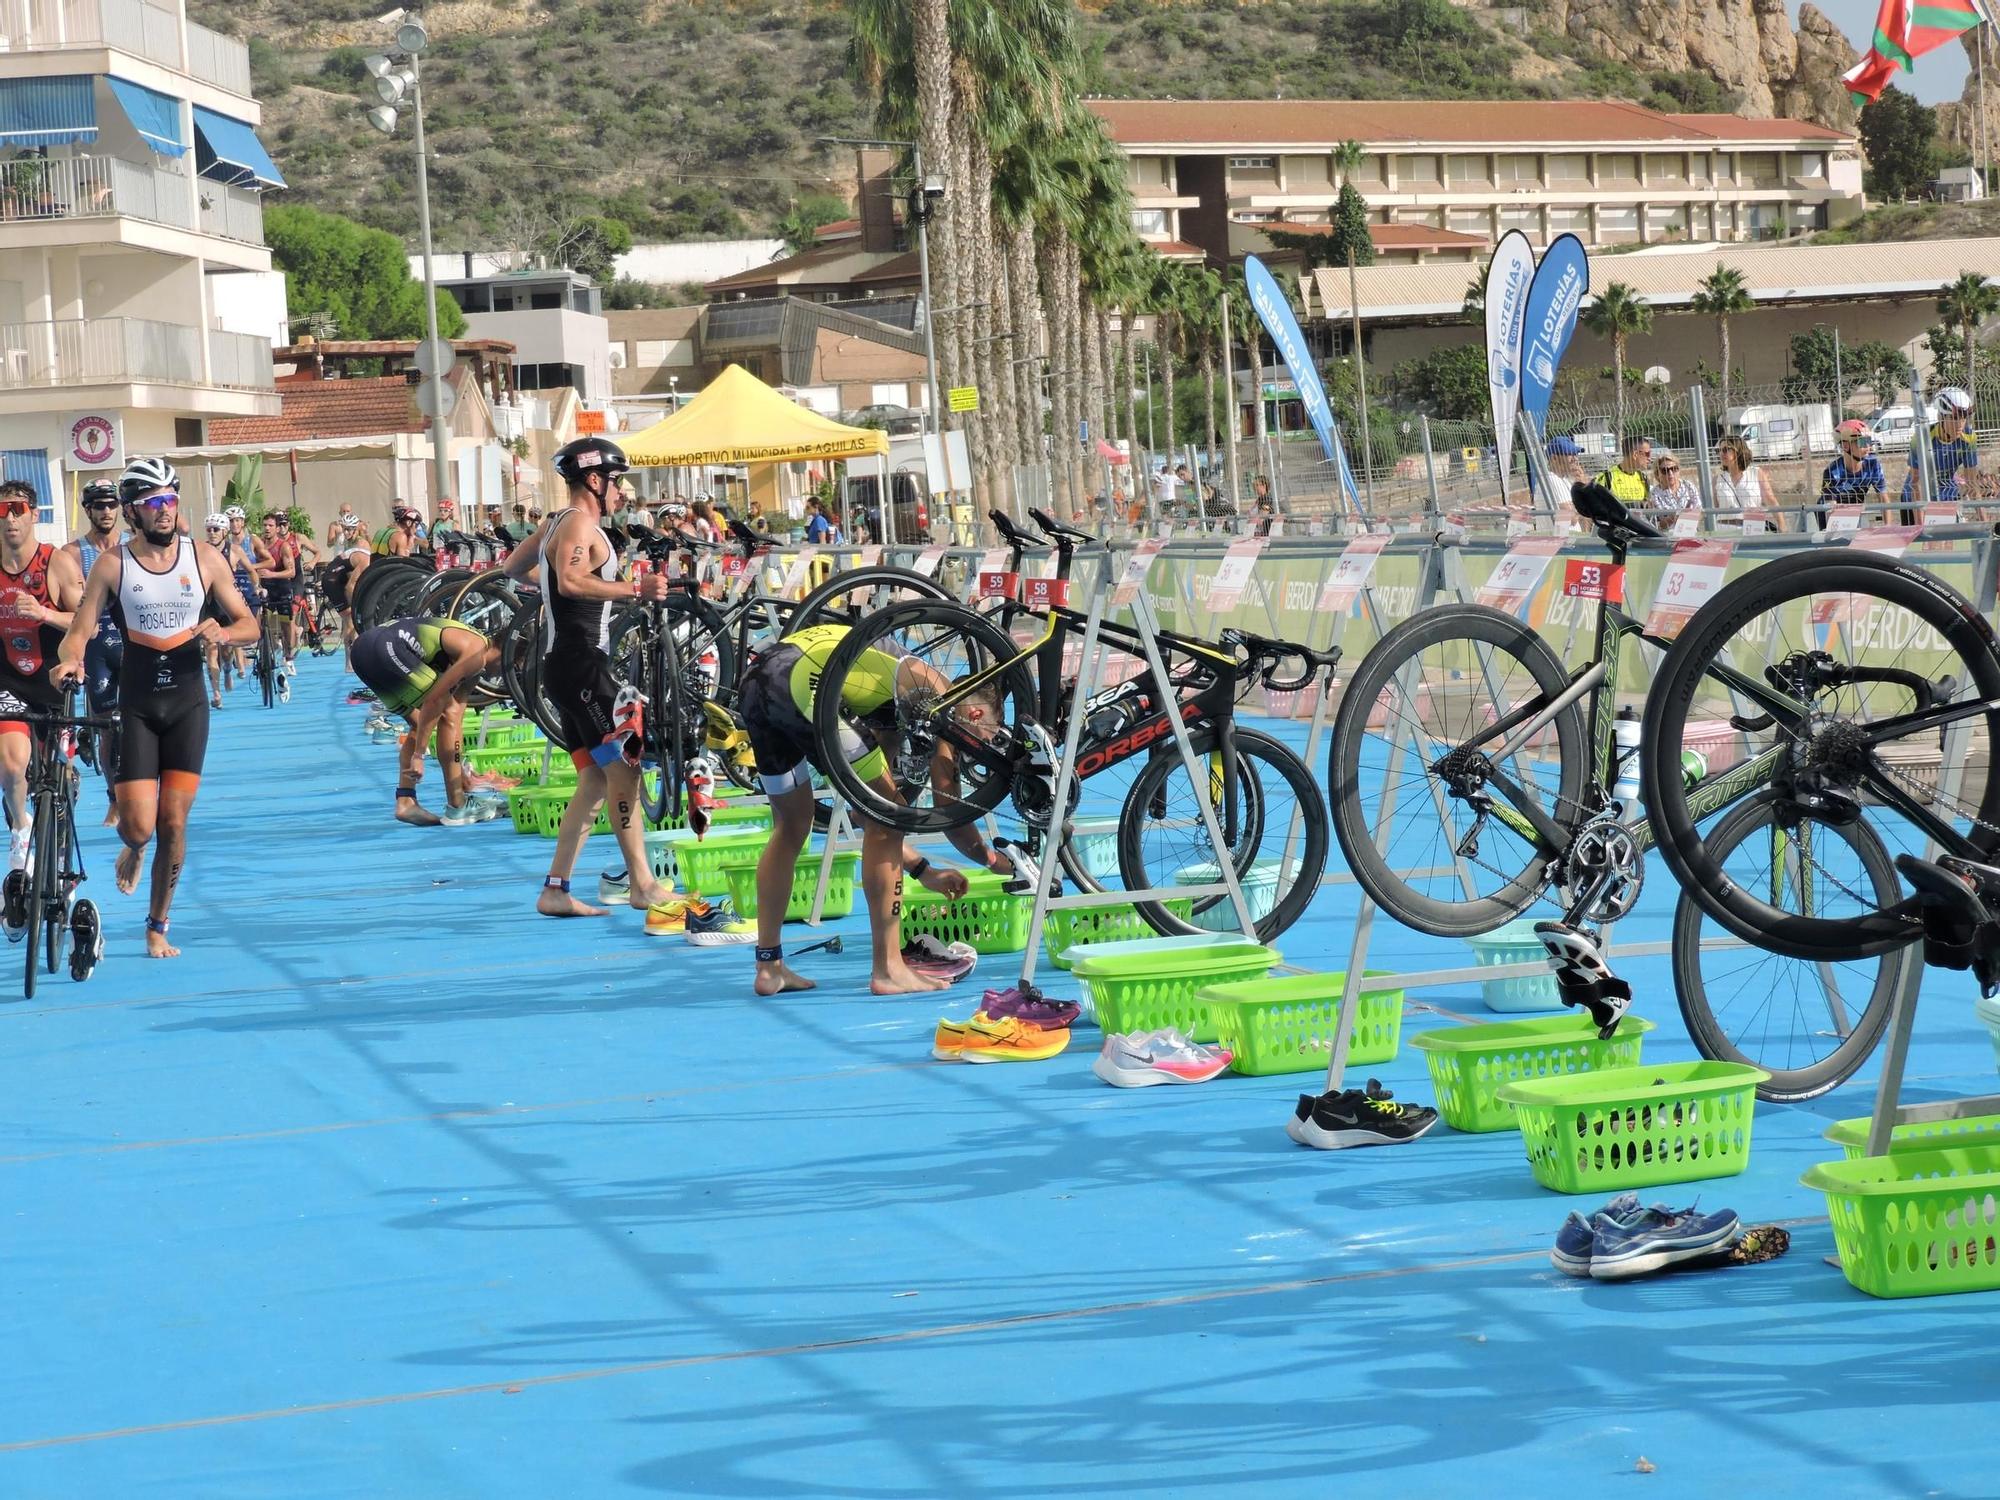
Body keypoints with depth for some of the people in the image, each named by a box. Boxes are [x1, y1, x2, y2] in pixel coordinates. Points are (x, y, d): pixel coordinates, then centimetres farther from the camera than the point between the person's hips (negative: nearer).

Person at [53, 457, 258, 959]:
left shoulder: (205, 559, 0)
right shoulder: (111, 565, -4)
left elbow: (249, 624, 5)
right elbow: (80, 630, -5)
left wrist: (222, 632, -17)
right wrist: (69, 659, -27)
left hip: (187, 702, 1)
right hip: (135, 706, -1)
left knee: (173, 824, -1)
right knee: (138, 826, -9)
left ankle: (158, 928, 16)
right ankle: (134, 850, 30)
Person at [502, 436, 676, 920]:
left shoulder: (557, 523, 18)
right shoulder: (581, 524, -13)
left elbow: (513, 567, 33)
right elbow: (572, 581, -32)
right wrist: (636, 588, -33)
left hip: (564, 664, 11)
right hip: (580, 663, -11)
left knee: (596, 778, 10)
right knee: (623, 770, -9)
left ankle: (555, 890, 8)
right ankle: (644, 885, -9)